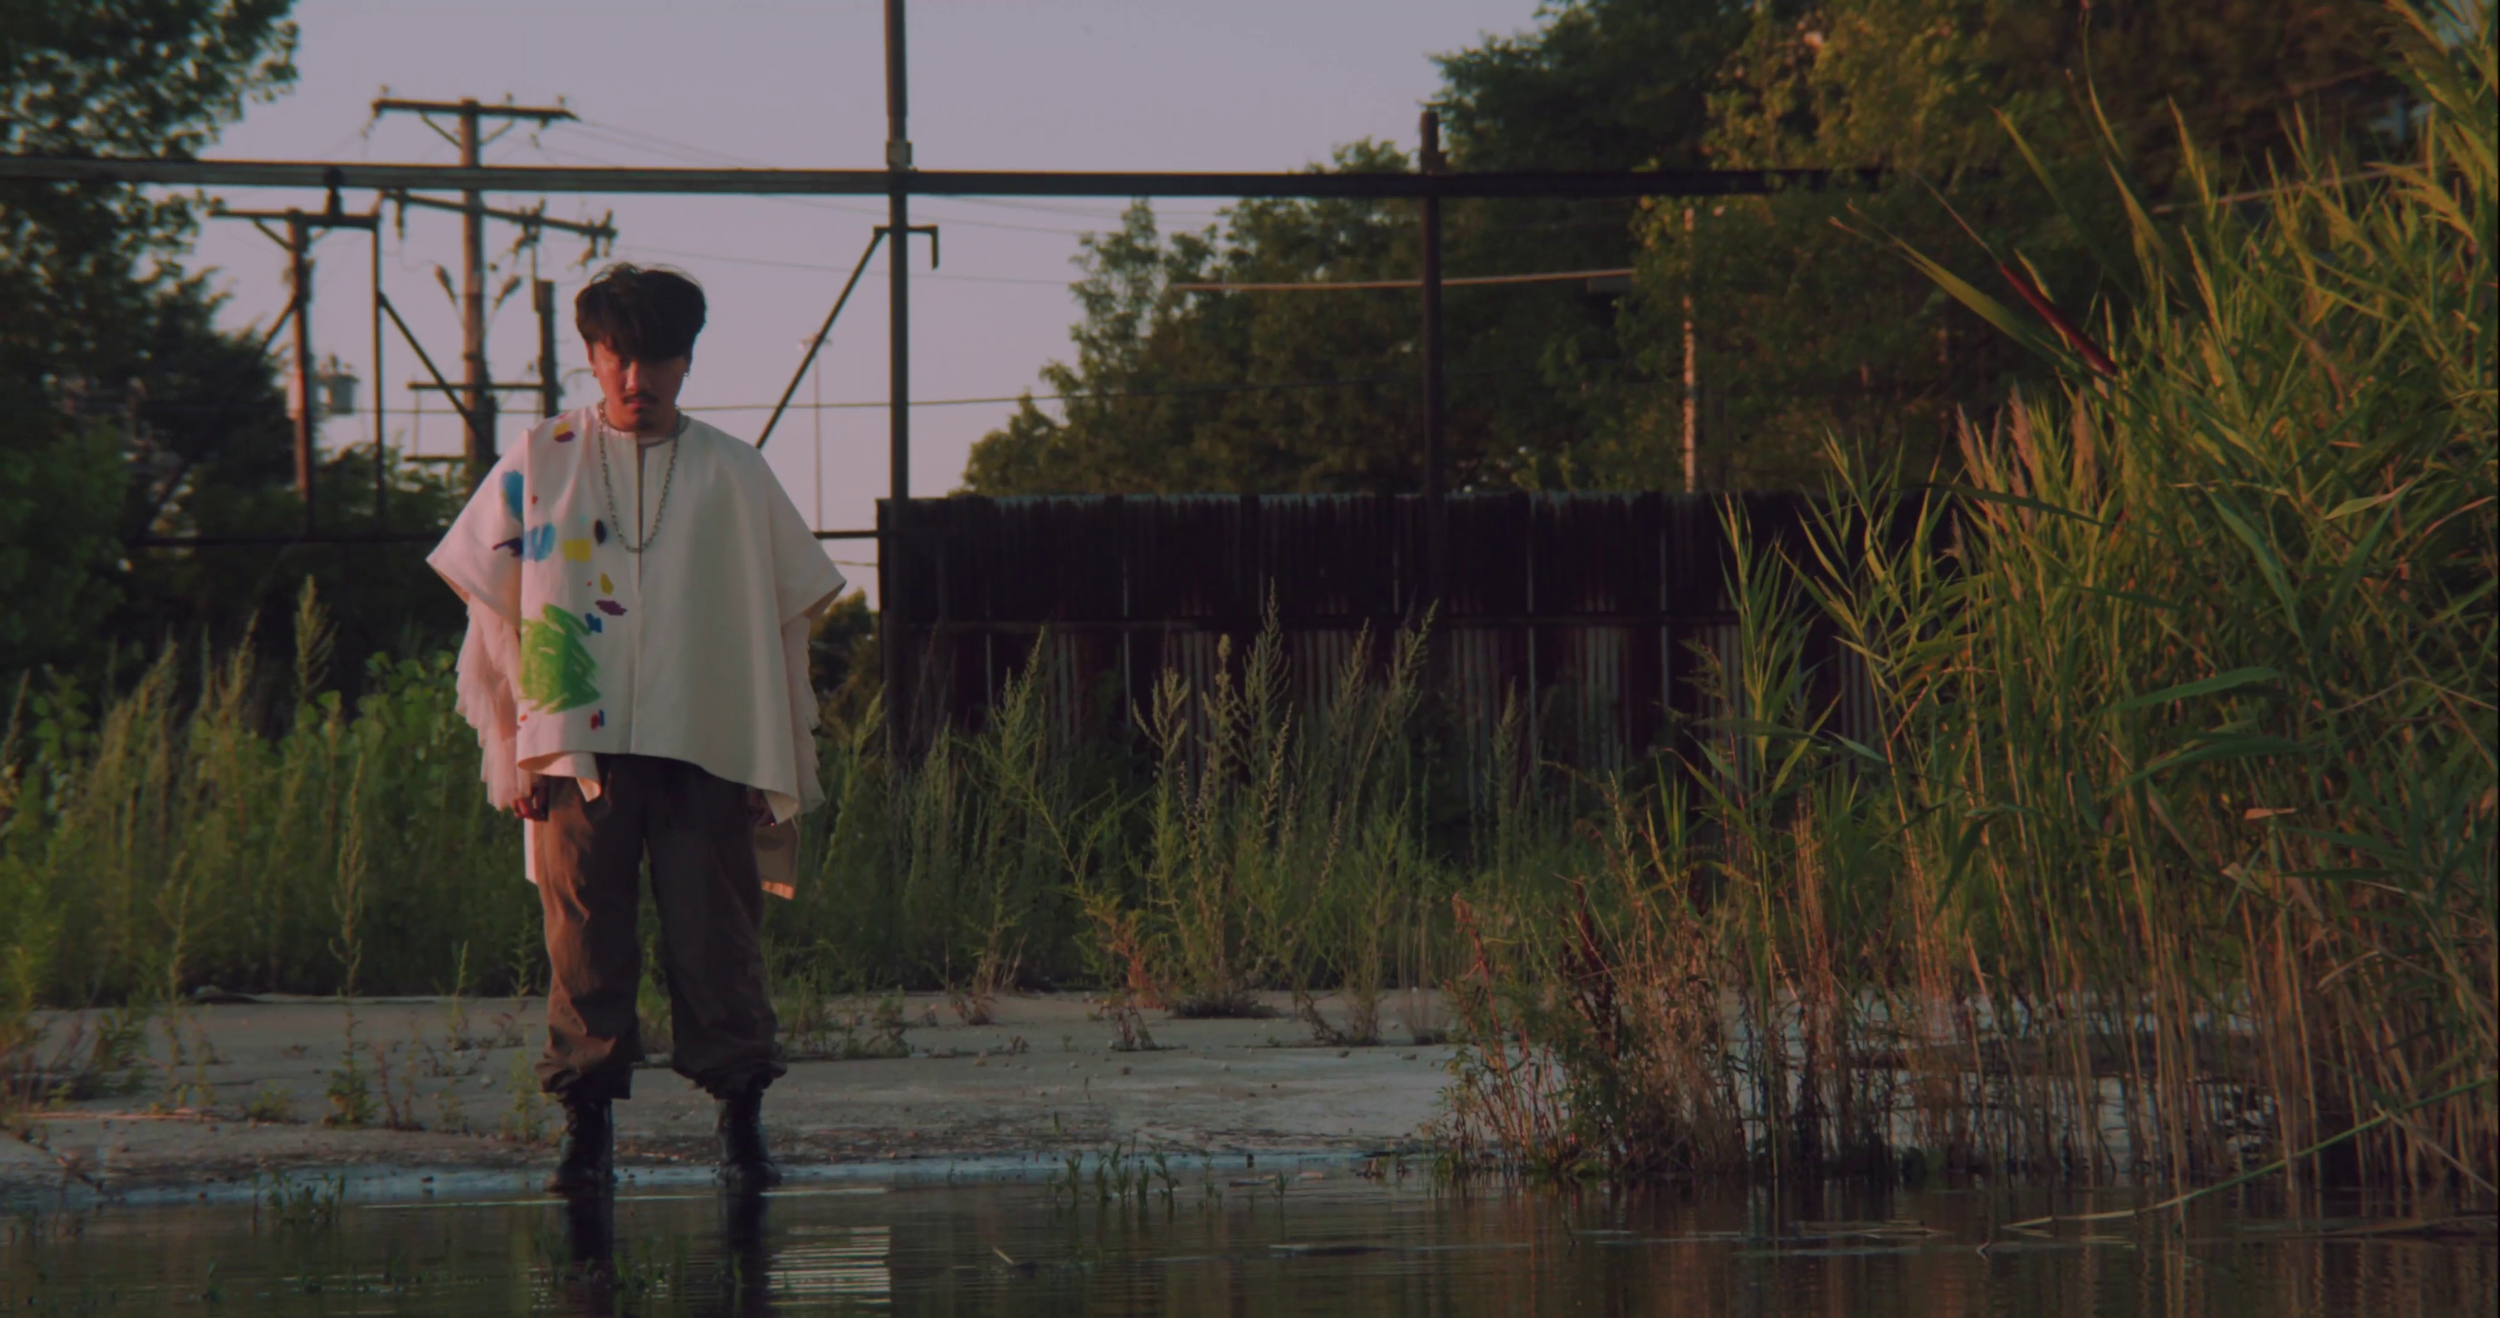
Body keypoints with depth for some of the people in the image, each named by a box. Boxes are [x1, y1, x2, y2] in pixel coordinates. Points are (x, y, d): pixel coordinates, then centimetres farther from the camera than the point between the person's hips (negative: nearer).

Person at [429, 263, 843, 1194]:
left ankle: (742, 1126, 2)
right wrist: (514, 752, 2)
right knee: (584, 943, -3)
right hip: (577, 747, 0)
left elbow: (782, 623, 13)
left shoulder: (734, 476, 11)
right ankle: (587, 1130, 2)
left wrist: (778, 767, 7)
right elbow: (494, 614, 10)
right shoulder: (538, 464, 9)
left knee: (717, 938, -4)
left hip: (706, 750, 0)